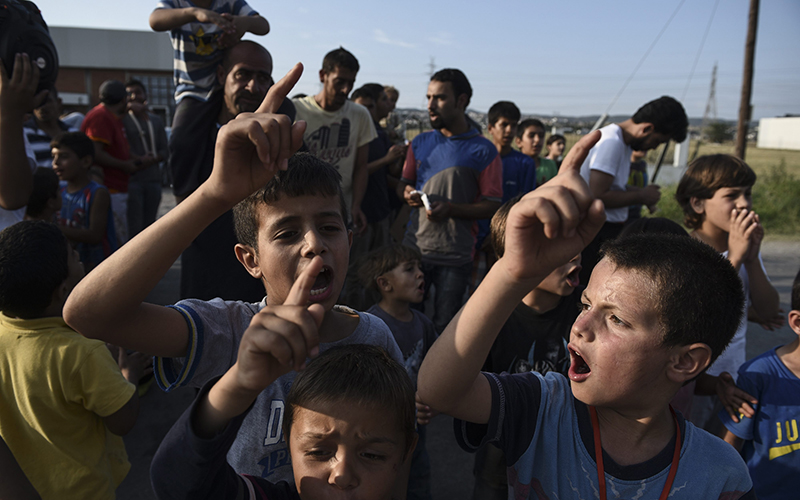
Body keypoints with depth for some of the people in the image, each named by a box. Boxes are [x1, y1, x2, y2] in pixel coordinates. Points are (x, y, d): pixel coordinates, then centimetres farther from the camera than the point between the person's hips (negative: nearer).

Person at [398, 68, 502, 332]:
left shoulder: (483, 150, -4)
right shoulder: (420, 143, 9)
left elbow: (493, 206, -6)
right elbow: (403, 184, 18)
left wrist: (451, 209, -20)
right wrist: (407, 193, -6)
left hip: (455, 258, -3)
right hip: (414, 249, 3)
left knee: (445, 328, 7)